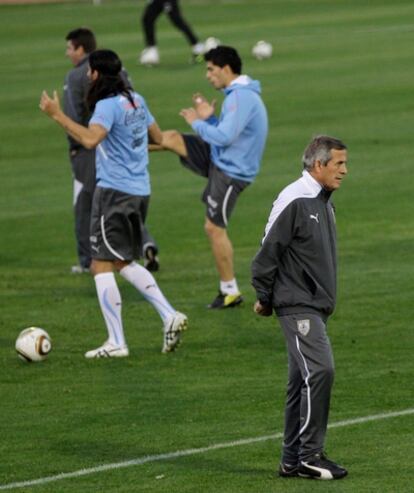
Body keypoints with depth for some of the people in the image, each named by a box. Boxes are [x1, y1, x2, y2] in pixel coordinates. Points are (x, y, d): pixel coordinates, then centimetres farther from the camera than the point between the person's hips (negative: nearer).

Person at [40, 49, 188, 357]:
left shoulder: (108, 106, -15)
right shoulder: (136, 100, 11)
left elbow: (90, 139, -32)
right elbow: (158, 137, 21)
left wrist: (57, 115, -28)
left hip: (114, 191, -9)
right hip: (140, 191, 9)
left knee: (101, 266, -3)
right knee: (125, 263, 20)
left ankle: (116, 343, -6)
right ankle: (170, 316, 9)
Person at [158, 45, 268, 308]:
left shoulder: (242, 97, -23)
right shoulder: (239, 94, 10)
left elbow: (224, 136, -30)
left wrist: (197, 123, -14)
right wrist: (209, 118, 4)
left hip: (231, 173, -9)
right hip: (218, 159, 9)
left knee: (214, 228, -2)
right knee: (172, 138, 5)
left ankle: (230, 291, 7)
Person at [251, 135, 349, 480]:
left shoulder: (324, 202, 15)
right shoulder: (294, 200, -14)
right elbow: (268, 251, -13)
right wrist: (264, 299, -6)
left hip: (317, 307, 9)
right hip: (297, 306, -9)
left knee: (302, 381, 10)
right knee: (320, 370, -17)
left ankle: (292, 460, 14)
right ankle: (310, 454, -14)